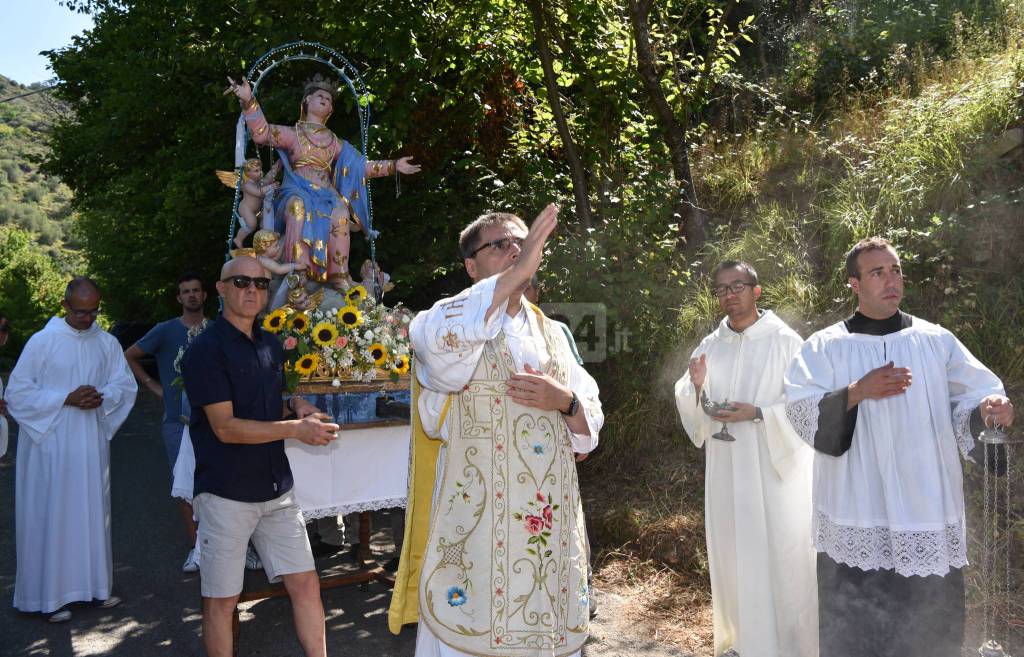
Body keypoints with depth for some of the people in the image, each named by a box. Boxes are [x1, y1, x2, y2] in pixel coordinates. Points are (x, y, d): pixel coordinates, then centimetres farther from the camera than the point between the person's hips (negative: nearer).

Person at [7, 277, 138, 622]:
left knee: (92, 513, 11)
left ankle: (95, 584, 22)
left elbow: (126, 384, 7)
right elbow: (17, 392, -7)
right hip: (50, 444, -3)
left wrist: (102, 398, -13)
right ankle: (50, 595, 12)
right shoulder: (42, 342, -7)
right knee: (51, 516, 2)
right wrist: (65, 399, -17)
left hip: (92, 445, 4)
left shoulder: (107, 343, 3)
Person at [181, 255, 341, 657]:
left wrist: (296, 406, 1)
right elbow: (225, 428, -17)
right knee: (222, 600, 7)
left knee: (305, 583, 8)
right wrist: (296, 429, -19)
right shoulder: (206, 349, -11)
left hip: (276, 488, 6)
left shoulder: (271, 345, 10)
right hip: (225, 494, -6)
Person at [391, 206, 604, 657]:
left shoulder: (550, 335, 13)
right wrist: (515, 275, -29)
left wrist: (565, 402, -11)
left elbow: (591, 422, 11)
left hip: (553, 528, 5)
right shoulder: (457, 324, -3)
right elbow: (437, 345, -29)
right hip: (479, 525, -5)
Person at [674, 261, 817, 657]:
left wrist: (758, 413, -20)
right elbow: (692, 410, 8)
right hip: (726, 469, 4)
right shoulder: (709, 347, 8)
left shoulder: (785, 341, -5)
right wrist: (697, 387, -13)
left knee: (781, 556, 0)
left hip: (777, 466, -4)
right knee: (733, 554, 10)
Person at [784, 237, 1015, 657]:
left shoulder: (936, 341, 7)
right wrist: (857, 392, -20)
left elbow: (971, 397, 5)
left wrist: (989, 408, -17)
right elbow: (799, 411, -7)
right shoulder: (825, 346, 1)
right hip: (855, 520, -1)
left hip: (928, 515, 2)